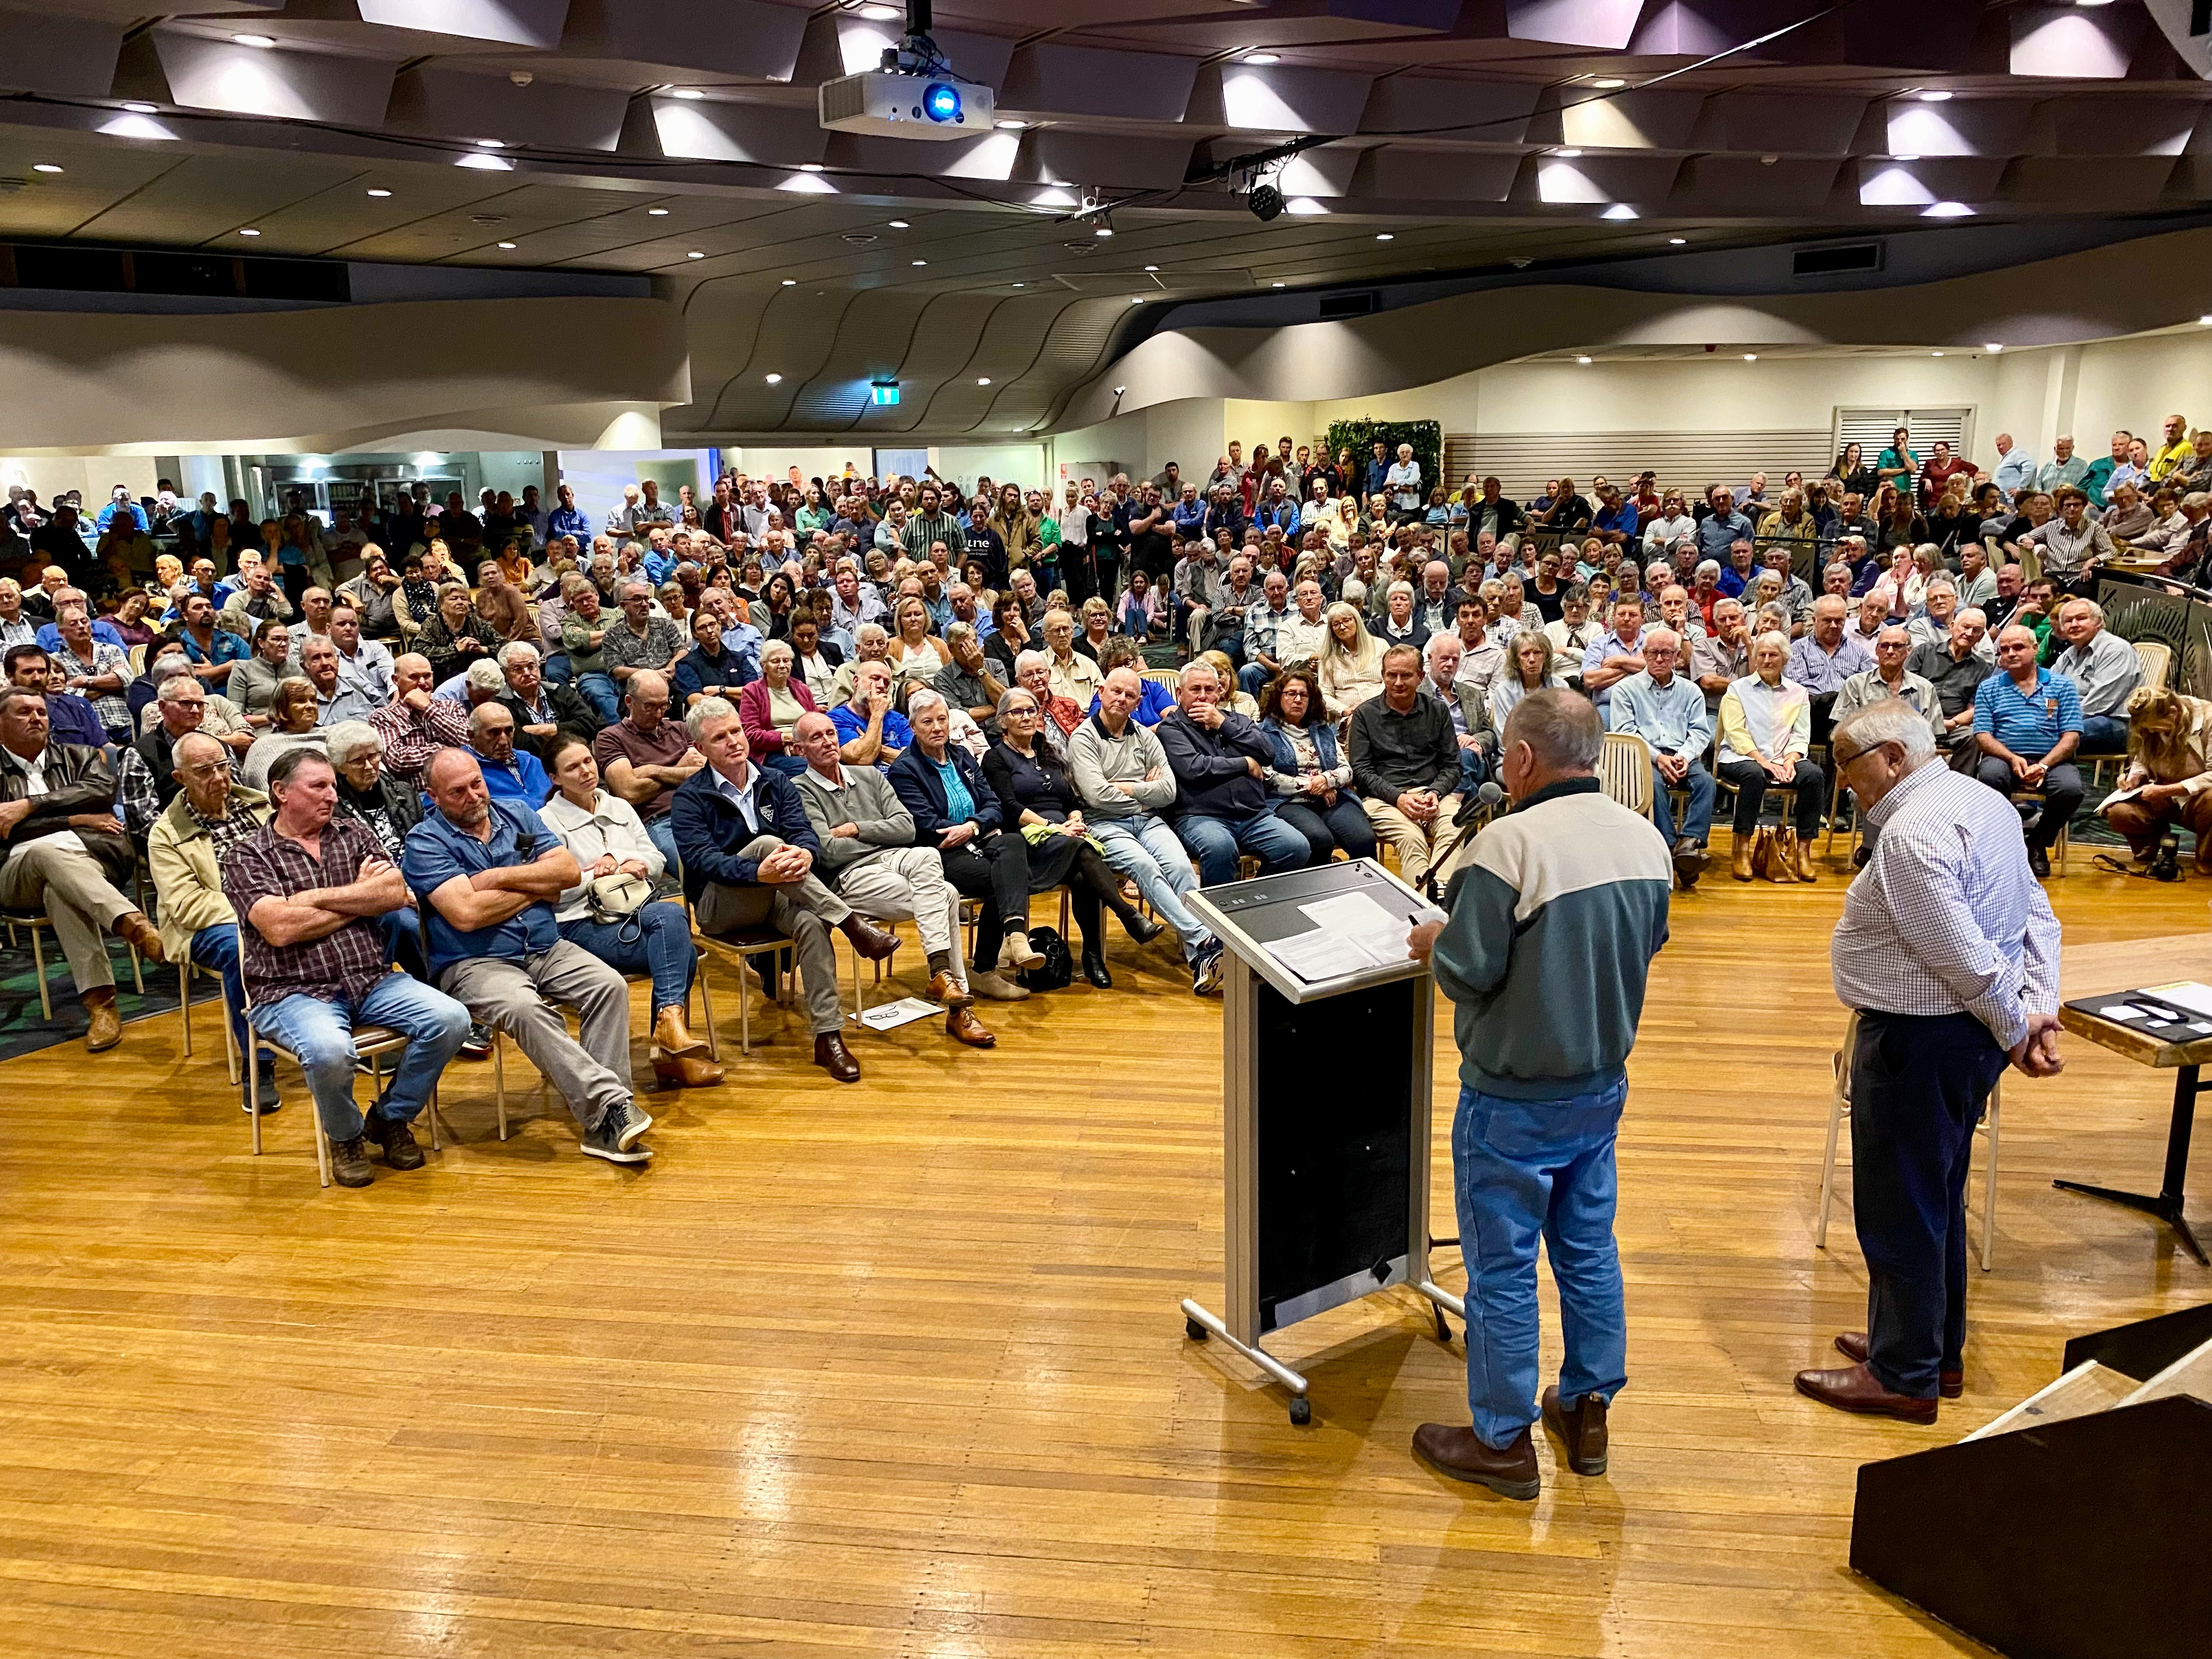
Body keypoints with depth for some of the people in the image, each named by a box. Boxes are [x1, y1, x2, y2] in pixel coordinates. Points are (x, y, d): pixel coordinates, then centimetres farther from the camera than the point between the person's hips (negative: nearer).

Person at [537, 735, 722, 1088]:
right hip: (583, 925, -5)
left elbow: (657, 860, 15)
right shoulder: (546, 821, 2)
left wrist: (622, 860, -2)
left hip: (636, 912, 6)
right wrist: (596, 875, -8)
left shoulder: (620, 807, 20)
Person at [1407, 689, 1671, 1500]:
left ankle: (1503, 1443, 19)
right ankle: (1587, 1411, 35)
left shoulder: (1512, 842, -24)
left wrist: (1434, 941, -1)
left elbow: (1468, 972, -22)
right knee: (1589, 1249, 20)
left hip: (1515, 1099, -7)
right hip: (1604, 1084, 7)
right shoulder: (1644, 838, -1)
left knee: (1503, 1267, 6)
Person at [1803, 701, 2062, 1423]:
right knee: (1938, 1197, 22)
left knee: (1900, 1210, 3)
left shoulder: (1910, 833, -23)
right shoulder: (1985, 802, 8)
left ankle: (1903, 1376, 16)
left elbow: (1963, 955, -25)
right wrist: (2039, 1012, 2)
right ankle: (1936, 1347, 37)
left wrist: (2015, 1029, -10)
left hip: (1918, 1040, -10)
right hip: (1970, 1034, 10)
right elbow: (2039, 917, 9)